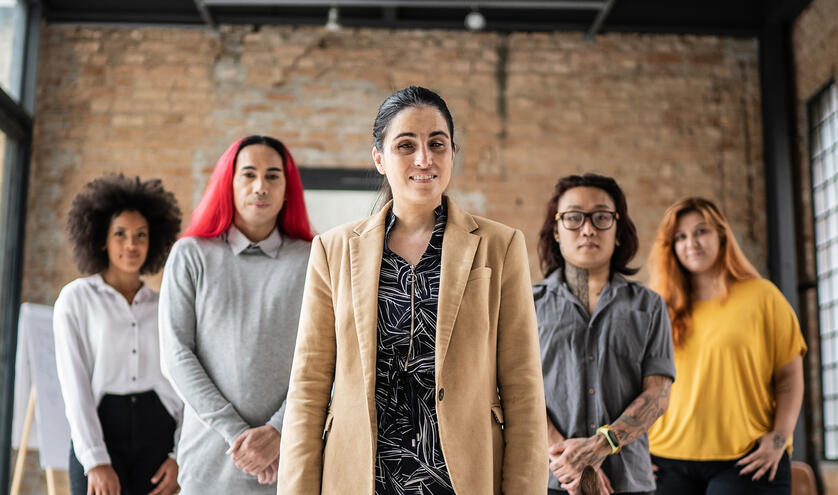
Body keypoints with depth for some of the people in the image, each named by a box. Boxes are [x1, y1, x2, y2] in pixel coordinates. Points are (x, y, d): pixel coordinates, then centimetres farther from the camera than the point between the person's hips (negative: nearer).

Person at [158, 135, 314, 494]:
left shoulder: (311, 263, 6)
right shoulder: (191, 255, 6)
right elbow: (176, 356, 0)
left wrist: (277, 432, -13)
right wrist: (236, 432, -9)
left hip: (289, 454, 0)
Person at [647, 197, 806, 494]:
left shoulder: (761, 295, 6)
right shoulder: (664, 309, 14)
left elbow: (789, 375, 4)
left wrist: (780, 436, -8)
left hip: (745, 461, -2)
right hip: (668, 460, 3)